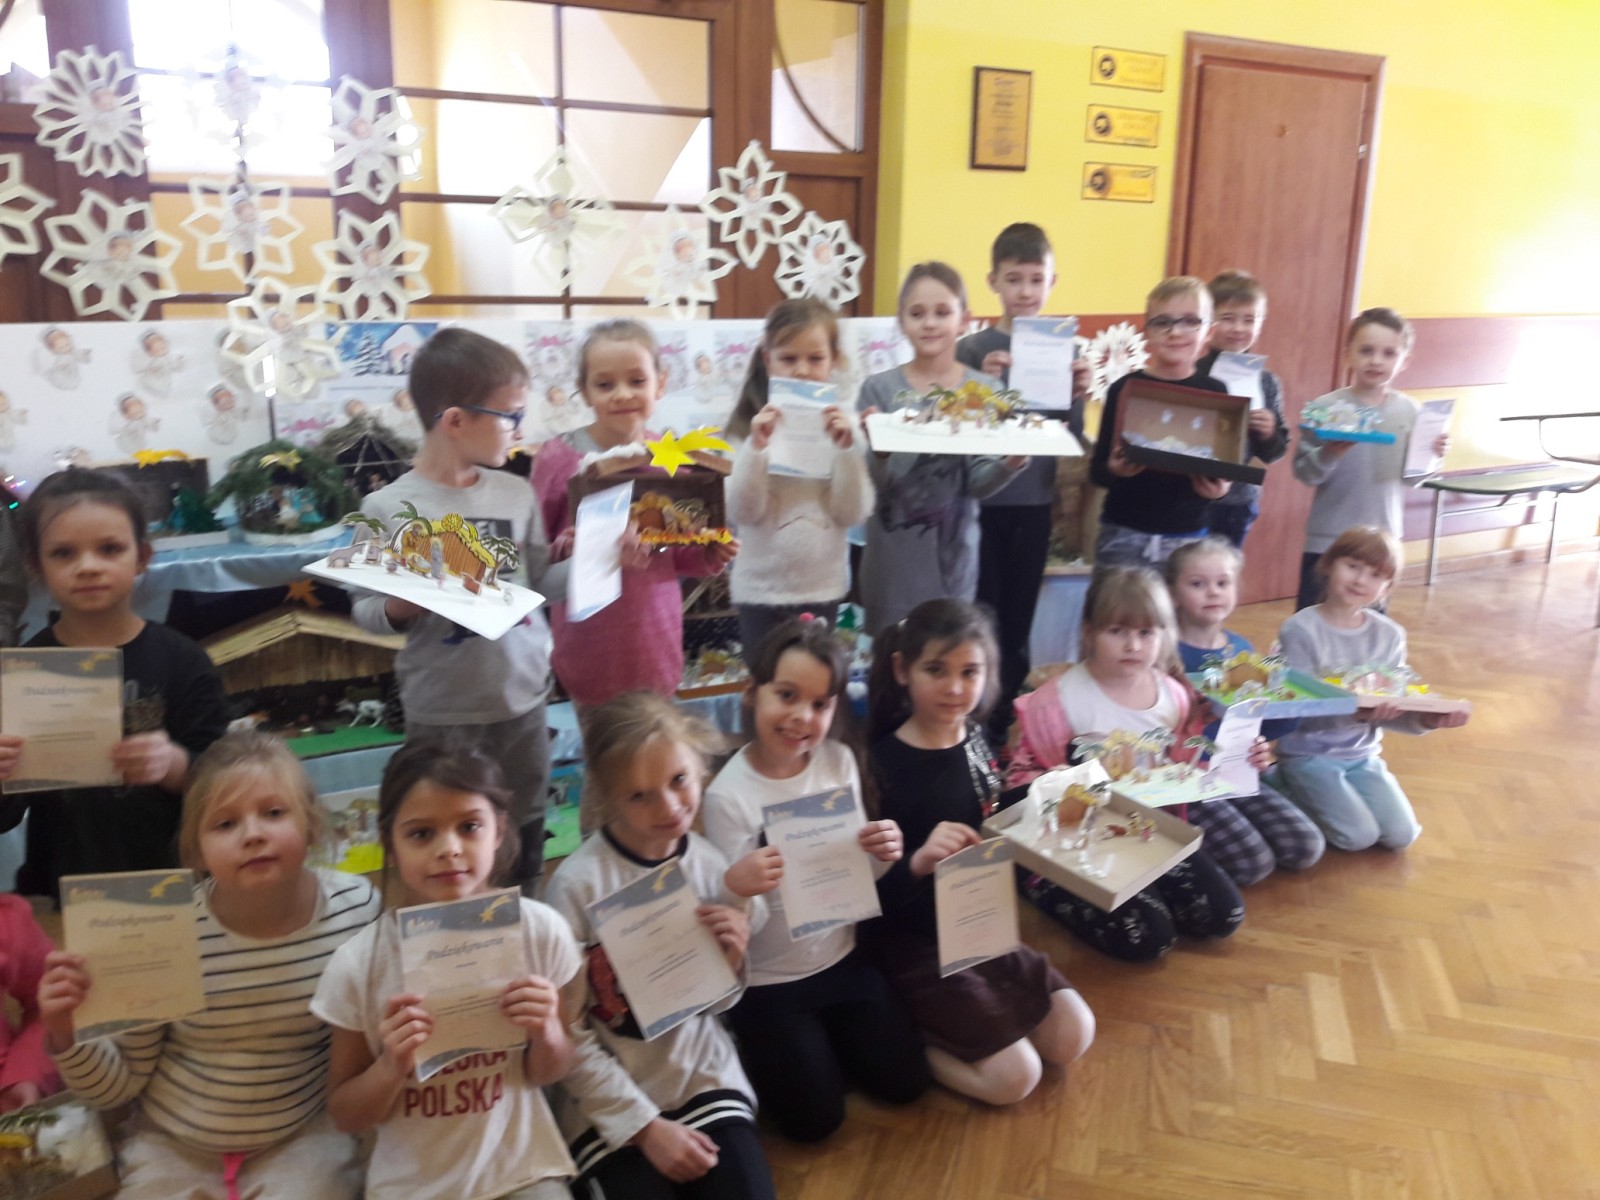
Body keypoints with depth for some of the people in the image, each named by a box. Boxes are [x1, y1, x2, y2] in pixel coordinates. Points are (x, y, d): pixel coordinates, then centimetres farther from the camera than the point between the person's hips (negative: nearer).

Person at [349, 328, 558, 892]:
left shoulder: (515, 493, 1)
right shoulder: (388, 508, -10)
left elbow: (540, 583, 6)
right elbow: (364, 608, -4)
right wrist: (396, 610, -25)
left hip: (523, 698, 4)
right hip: (442, 711, -4)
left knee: (525, 835, 17)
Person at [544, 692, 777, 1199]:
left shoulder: (713, 867, -7)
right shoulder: (577, 884, -20)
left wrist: (730, 963, -15)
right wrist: (645, 1126, -12)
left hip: (704, 1076, 3)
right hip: (610, 1098, -3)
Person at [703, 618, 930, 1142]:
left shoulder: (839, 761, -11)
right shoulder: (728, 795, -24)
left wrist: (881, 857, -21)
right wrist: (737, 887, -42)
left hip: (841, 959, 4)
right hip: (766, 981, -4)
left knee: (904, 1083, 9)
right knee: (814, 1118, 1)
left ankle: (817, 1042, 33)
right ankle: (755, 1054, 28)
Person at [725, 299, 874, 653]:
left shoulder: (842, 427, -1)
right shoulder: (750, 426, -4)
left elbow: (853, 513, -6)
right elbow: (742, 512, -11)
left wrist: (846, 448, -18)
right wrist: (756, 447, -22)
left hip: (824, 590, 1)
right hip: (762, 591, -1)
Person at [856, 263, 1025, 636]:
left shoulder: (982, 391, 0)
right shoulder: (879, 388, -3)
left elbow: (978, 483, -3)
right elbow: (876, 483, -9)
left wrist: (1012, 462, -21)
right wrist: (878, 448, -28)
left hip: (954, 552, 1)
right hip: (893, 554, -1)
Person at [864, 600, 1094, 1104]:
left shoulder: (976, 741, -2)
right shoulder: (883, 765, -23)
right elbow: (870, 897, -22)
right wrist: (919, 862, -40)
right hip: (914, 944, -7)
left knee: (1072, 1037, 3)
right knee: (1015, 1076, -11)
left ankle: (943, 1020, 15)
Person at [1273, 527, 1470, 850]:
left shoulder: (1389, 635, -1)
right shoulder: (1300, 629, -17)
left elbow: (1392, 707, -2)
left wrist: (1425, 719, -23)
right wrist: (1352, 713, -39)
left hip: (1362, 755, 6)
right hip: (1308, 754, -5)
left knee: (1402, 835, -3)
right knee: (1358, 836, -16)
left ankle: (1320, 797, 19)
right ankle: (1293, 792, 11)